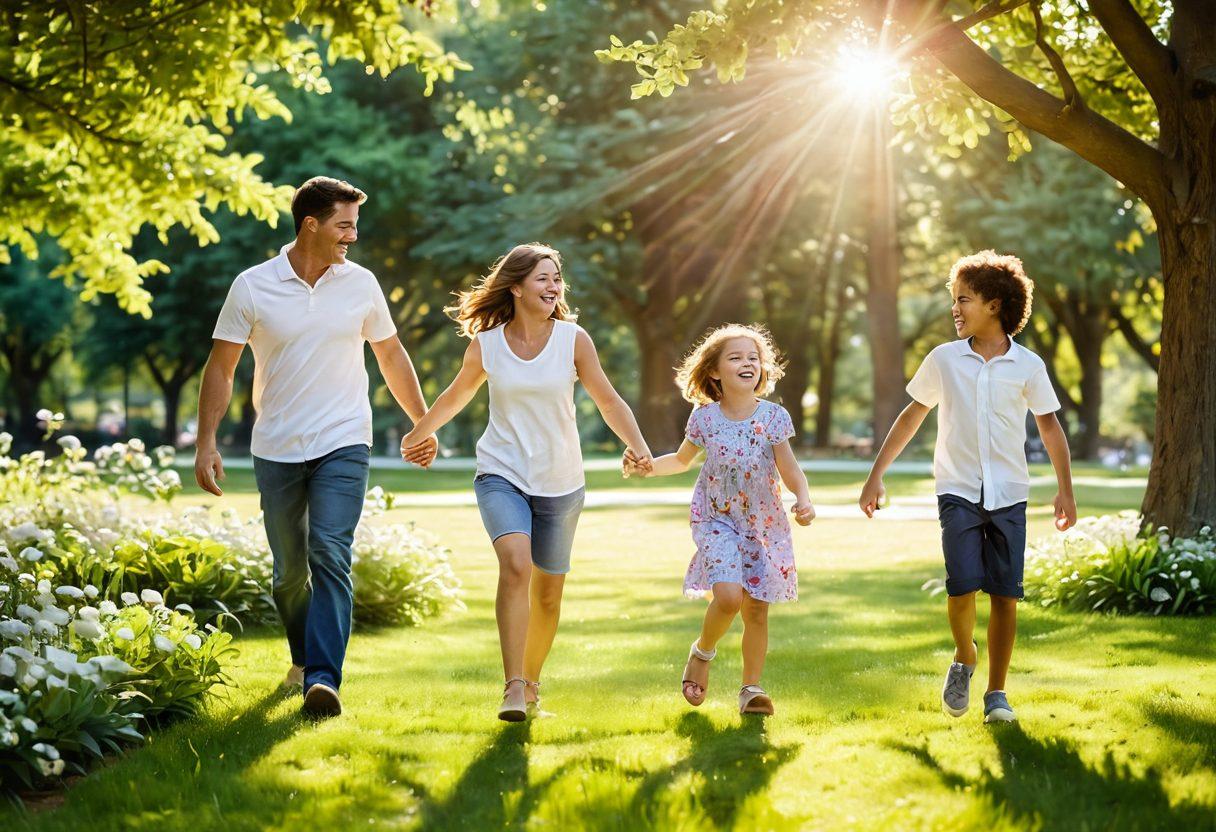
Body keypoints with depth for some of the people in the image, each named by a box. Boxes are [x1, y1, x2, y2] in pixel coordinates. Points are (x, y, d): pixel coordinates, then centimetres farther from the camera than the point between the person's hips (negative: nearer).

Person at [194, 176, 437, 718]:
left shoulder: (360, 284, 2)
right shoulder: (252, 286, -4)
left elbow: (391, 356, 15)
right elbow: (221, 369, 0)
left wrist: (423, 424, 20)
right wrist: (206, 444, -7)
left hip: (343, 447, 0)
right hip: (276, 450, 1)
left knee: (330, 556, -17)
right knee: (290, 569, 11)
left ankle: (323, 679, -22)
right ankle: (304, 658, 35)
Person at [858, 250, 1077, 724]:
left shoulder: (1027, 365, 1)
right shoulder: (943, 360, 3)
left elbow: (1049, 424, 10)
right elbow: (912, 417, 12)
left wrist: (1065, 489, 5)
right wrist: (876, 475, 9)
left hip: (1008, 494, 0)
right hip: (958, 491, 0)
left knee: (1005, 595, -3)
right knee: (963, 586, -16)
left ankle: (996, 693, 10)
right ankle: (964, 658, 14)